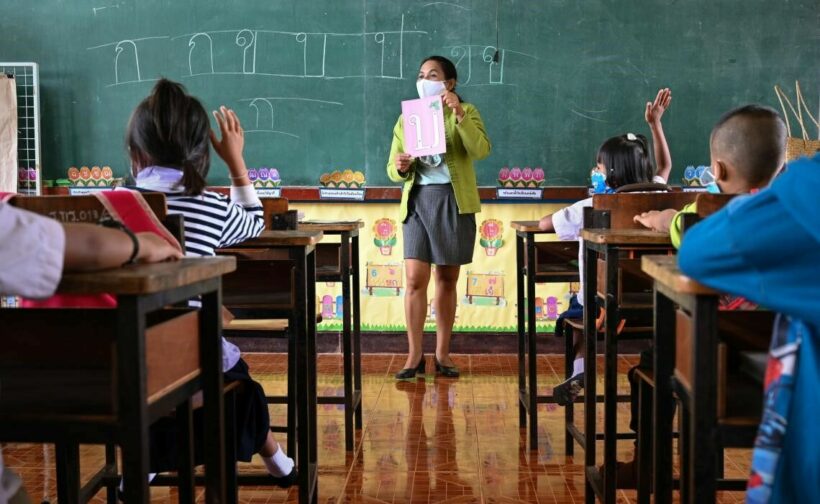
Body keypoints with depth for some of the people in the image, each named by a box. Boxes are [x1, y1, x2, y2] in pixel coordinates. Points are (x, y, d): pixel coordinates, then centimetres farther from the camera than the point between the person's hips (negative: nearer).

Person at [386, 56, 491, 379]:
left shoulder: (466, 112, 4)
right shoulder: (406, 118, 13)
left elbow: (481, 150, -15)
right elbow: (393, 168, 11)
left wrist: (458, 114, -24)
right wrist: (399, 167, -12)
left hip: (454, 201, -2)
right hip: (417, 200, 2)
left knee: (447, 280, 6)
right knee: (415, 279, -7)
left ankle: (442, 354, 15)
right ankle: (414, 355, -1)